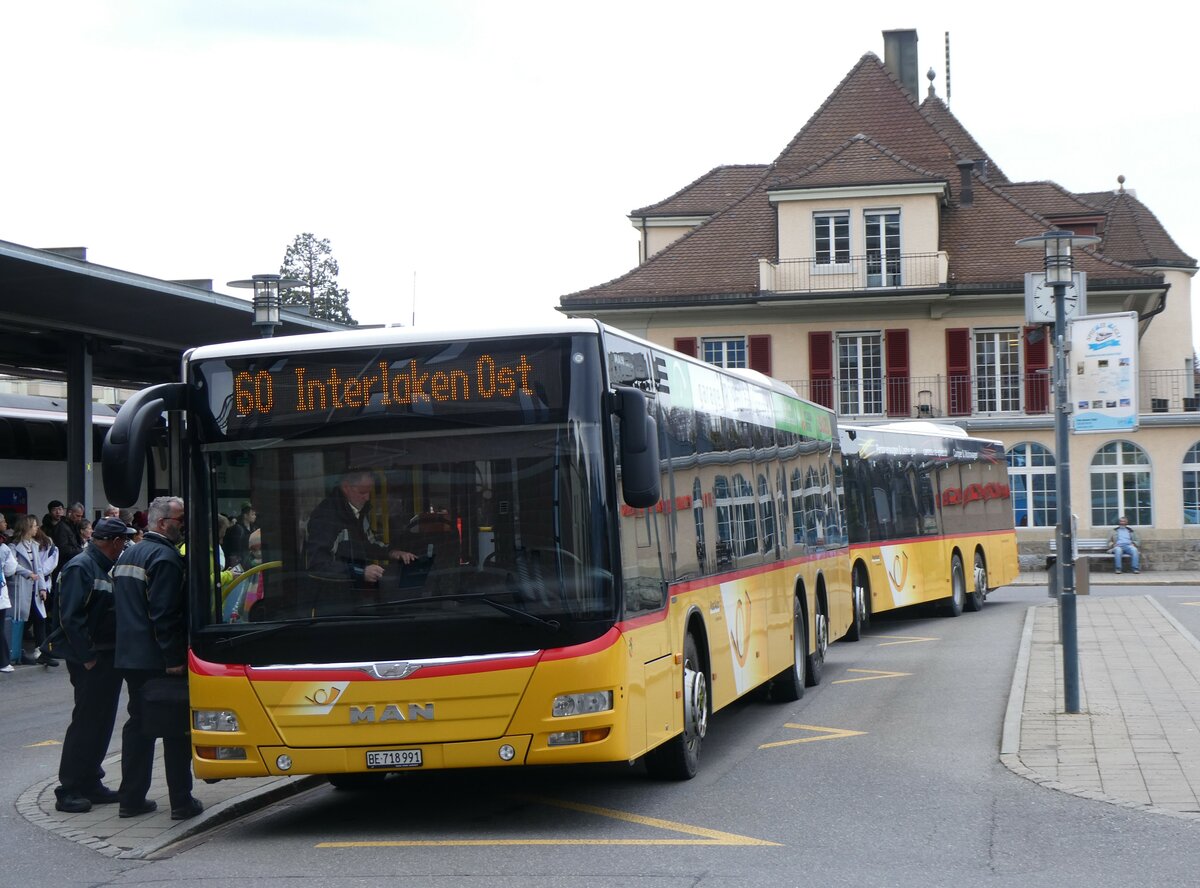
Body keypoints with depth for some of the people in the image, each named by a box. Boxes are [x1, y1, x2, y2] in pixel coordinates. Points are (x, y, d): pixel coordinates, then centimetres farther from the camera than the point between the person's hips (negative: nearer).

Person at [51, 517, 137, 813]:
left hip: (108, 659, 9)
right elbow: (70, 618, -19)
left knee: (101, 722, 12)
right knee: (86, 722, -6)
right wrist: (87, 657, -20)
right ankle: (69, 791, -2)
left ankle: (90, 784, 19)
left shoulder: (106, 568, 16)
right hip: (90, 662, -9)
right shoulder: (80, 567, -13)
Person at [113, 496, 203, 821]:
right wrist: (175, 657, -20)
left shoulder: (127, 555, 15)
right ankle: (181, 801, 1)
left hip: (129, 657, 9)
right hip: (158, 659, -9)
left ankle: (132, 798, 15)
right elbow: (165, 613, -22)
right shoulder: (165, 557, -16)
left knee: (138, 724, 13)